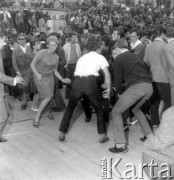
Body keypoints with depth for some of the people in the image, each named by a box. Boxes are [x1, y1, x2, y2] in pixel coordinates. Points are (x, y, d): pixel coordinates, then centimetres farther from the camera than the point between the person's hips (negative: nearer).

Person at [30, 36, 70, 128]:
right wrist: (37, 74, -29)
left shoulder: (56, 57, -4)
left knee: (50, 96, 2)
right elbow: (32, 64, -15)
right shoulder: (41, 53, -19)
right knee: (48, 97, -9)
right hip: (40, 77, -4)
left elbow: (55, 71, 5)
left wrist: (62, 79, -7)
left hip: (49, 77, 4)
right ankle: (37, 117, 5)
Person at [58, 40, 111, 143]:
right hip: (90, 82, -3)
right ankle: (102, 136, 18)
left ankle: (62, 134, 25)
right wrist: (108, 89, 14)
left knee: (70, 108, 22)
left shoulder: (82, 58, 29)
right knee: (99, 109, 17)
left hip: (77, 82, 3)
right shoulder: (100, 57, 16)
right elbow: (107, 74, 5)